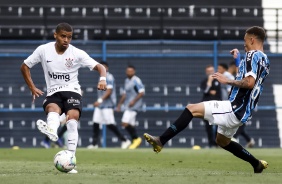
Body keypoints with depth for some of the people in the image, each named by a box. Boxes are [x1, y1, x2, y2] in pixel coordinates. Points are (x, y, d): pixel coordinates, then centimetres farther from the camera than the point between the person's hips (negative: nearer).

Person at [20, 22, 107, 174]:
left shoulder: (77, 53, -2)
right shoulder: (43, 50, 0)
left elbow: (99, 67, -2)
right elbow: (25, 66, 11)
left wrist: (102, 79, -25)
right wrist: (32, 88, 3)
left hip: (72, 91, 0)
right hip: (53, 93, 0)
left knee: (72, 118, -26)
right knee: (52, 109, -35)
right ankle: (52, 131, -71)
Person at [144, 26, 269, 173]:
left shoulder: (253, 55, -13)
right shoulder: (265, 60, 17)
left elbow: (250, 82, -26)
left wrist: (227, 81, -17)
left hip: (235, 109, -10)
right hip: (242, 112, 10)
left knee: (191, 109, -11)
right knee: (222, 141, 29)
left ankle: (161, 141, -14)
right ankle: (257, 164, 33)